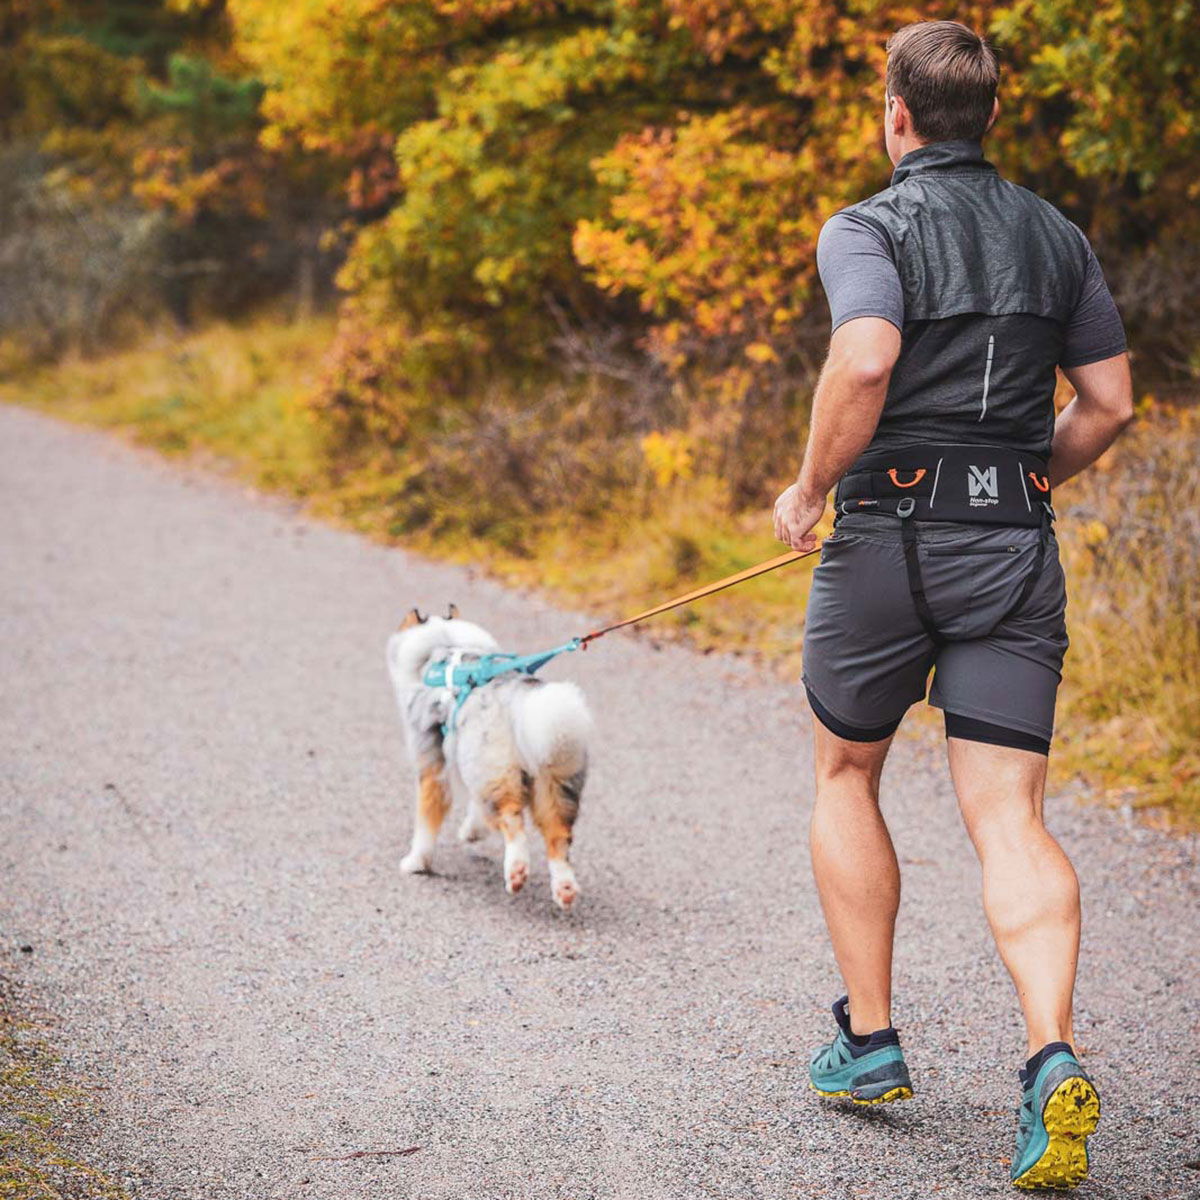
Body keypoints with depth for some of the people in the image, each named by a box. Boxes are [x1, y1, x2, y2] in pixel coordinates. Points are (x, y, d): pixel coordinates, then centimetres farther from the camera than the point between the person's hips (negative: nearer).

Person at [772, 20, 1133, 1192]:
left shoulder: (868, 229, -4)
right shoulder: (1056, 236, 13)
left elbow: (866, 359, -24)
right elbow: (1110, 403, 15)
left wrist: (809, 490, -10)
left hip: (890, 535, -3)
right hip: (1017, 549, 3)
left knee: (845, 778, 18)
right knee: (1008, 815, -2)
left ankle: (870, 1039, 20)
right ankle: (1053, 1058, -23)